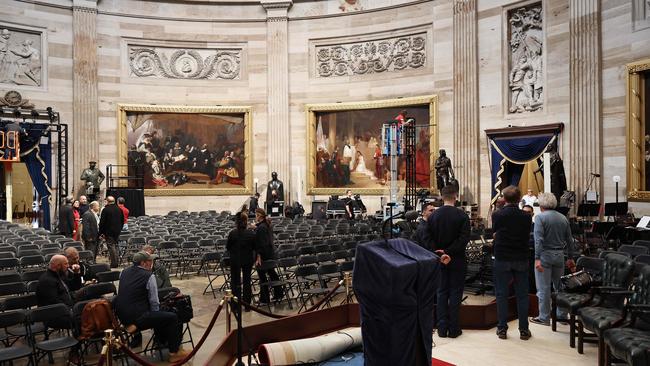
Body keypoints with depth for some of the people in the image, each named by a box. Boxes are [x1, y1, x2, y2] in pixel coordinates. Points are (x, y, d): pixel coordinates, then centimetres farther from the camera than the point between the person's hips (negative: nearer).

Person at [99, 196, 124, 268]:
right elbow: (122, 221, 13)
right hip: (117, 231, 6)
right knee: (115, 245, 16)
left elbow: (102, 222, -11)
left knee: (111, 246, -2)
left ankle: (114, 263, -4)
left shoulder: (105, 210, -11)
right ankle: (117, 262, 18)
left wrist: (101, 233, -5)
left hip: (109, 232, -6)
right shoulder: (119, 209, 7)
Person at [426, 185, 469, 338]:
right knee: (455, 293, 6)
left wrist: (438, 253, -3)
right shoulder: (462, 215, -10)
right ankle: (453, 329, 10)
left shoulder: (433, 216, 0)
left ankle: (442, 328, 13)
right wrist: (448, 252, -16)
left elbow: (429, 239, -2)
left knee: (441, 292, 11)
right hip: (457, 261, -3)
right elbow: (464, 239, -17)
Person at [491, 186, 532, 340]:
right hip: (521, 259, 1)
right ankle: (524, 330, 14)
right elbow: (527, 236, 9)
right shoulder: (526, 217, -4)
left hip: (502, 259, -1)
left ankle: (502, 329, 9)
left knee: (501, 294, 6)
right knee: (522, 295, 9)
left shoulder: (497, 215, -8)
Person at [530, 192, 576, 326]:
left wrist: (537, 258, -20)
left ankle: (544, 317, 7)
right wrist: (570, 258, 20)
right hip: (560, 255, 6)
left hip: (545, 255, -6)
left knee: (544, 288, 1)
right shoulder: (563, 218, 8)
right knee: (560, 286, 17)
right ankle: (562, 315, 25)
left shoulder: (540, 217, -10)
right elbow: (569, 240, 12)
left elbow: (538, 239, -19)